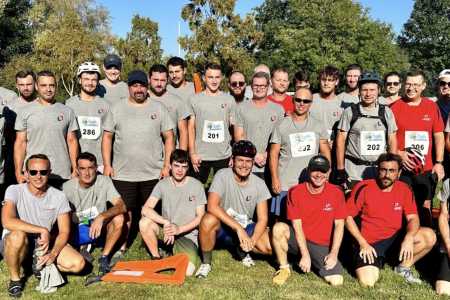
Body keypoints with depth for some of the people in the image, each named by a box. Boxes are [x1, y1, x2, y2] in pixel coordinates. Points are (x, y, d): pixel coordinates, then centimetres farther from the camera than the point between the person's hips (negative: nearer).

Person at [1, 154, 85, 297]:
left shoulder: (59, 197, -7)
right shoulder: (14, 191, -15)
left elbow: (64, 232, -6)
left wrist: (53, 254, -23)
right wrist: (42, 230, -33)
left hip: (45, 243, 2)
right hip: (16, 243, -2)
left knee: (78, 263, -19)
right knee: (18, 235, -39)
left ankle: (40, 266, 7)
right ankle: (15, 278, -12)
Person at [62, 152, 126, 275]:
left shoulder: (104, 181, -14)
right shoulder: (67, 187, -13)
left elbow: (122, 206, -25)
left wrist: (101, 216, -40)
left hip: (98, 228, 0)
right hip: (76, 231, 0)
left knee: (118, 218, -29)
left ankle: (104, 257, -11)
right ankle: (83, 250, 5)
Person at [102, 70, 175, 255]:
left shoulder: (158, 108, 5)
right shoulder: (117, 109, 6)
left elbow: (169, 137, 4)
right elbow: (107, 137, 7)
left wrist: (167, 165, -3)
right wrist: (107, 165, -1)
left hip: (153, 173, 0)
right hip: (122, 174, 0)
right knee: (124, 211, 7)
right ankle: (121, 247, 22)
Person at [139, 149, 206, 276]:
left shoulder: (196, 186, -5)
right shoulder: (163, 184, -2)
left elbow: (200, 216, -5)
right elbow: (146, 209, -14)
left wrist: (179, 229, -18)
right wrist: (166, 222, -28)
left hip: (187, 234, -2)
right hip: (166, 231, 2)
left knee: (187, 271, -26)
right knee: (145, 222, -29)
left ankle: (177, 255, 11)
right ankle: (156, 257, -3)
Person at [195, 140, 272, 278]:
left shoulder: (259, 184, -7)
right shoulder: (223, 175, -16)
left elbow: (262, 219, -6)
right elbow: (212, 206, -30)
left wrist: (252, 241, -24)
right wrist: (238, 228, -34)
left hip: (246, 228, 3)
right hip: (223, 227, -3)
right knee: (208, 220, -37)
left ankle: (242, 250, 11)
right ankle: (206, 263, -11)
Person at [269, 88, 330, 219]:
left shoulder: (318, 126, 9)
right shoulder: (282, 126, 2)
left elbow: (325, 153, 10)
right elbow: (274, 154, 1)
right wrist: (274, 179, -7)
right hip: (286, 184, -2)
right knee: (283, 220, 2)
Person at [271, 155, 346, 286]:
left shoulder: (336, 193, -5)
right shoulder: (295, 192, -9)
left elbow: (339, 225, -4)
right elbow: (297, 225, -12)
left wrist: (333, 253, -13)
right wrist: (305, 255, -17)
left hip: (323, 246, 1)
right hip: (298, 241, -1)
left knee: (336, 281, -18)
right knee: (279, 228, -31)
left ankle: (315, 264, 15)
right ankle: (284, 268, -9)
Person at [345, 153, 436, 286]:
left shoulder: (404, 189, -2)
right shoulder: (364, 187, -12)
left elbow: (413, 218, -3)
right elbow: (348, 216, -8)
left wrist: (409, 238, -25)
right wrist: (363, 243, -14)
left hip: (395, 239, 4)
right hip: (369, 243, -3)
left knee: (429, 236, -19)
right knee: (367, 282, -23)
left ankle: (404, 267, 5)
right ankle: (377, 262, 13)